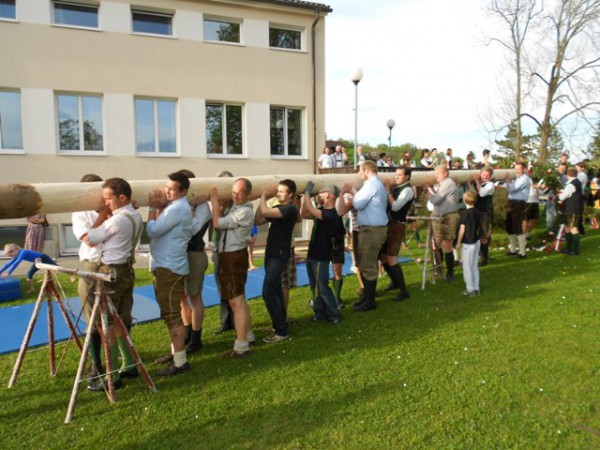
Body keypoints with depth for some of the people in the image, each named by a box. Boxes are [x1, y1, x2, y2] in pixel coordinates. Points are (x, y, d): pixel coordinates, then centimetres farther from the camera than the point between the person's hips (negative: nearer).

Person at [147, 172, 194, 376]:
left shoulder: (178, 209, -17)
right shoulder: (173, 206, 17)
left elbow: (152, 231, -18)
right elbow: (159, 229, 14)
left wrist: (153, 208, -7)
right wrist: (159, 208, 6)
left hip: (170, 267, -11)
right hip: (166, 265, 11)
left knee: (172, 314, -7)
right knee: (170, 312, 19)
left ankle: (180, 361, -1)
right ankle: (175, 351, 32)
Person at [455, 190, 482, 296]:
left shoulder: (465, 213, -16)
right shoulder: (477, 212, 3)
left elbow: (462, 229, -15)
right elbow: (478, 227, 11)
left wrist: (458, 243, -7)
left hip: (468, 243, -7)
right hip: (476, 241, 7)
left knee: (467, 267, 3)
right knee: (474, 266, 15)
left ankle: (470, 289, 5)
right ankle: (476, 288, 19)